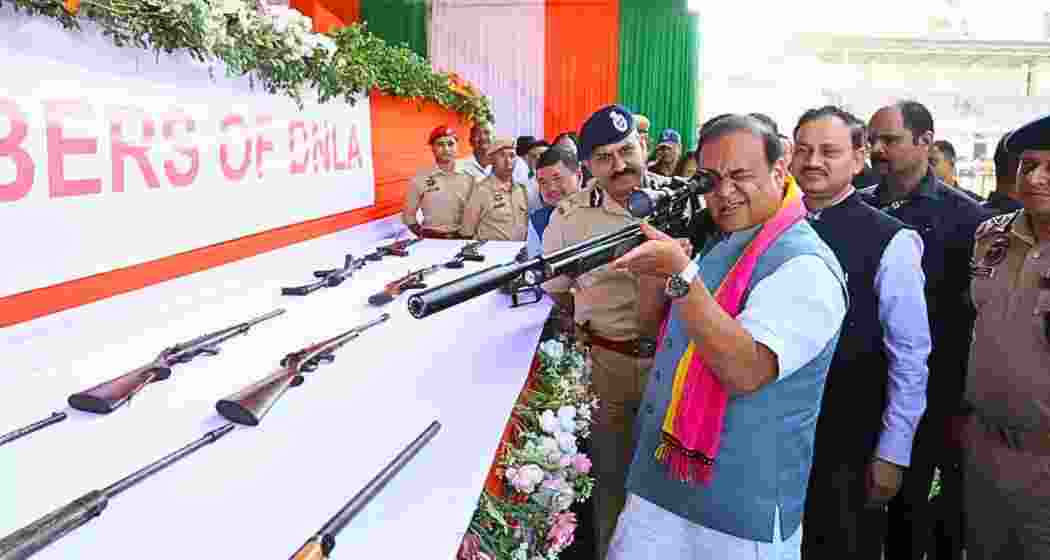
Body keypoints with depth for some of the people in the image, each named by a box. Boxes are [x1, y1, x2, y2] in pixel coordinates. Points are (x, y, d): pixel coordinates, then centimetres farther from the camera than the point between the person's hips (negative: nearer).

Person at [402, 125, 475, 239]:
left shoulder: (467, 178, 5)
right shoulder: (420, 179, 3)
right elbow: (408, 214, 8)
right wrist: (423, 235, -2)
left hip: (462, 239, 1)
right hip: (431, 240, -1)